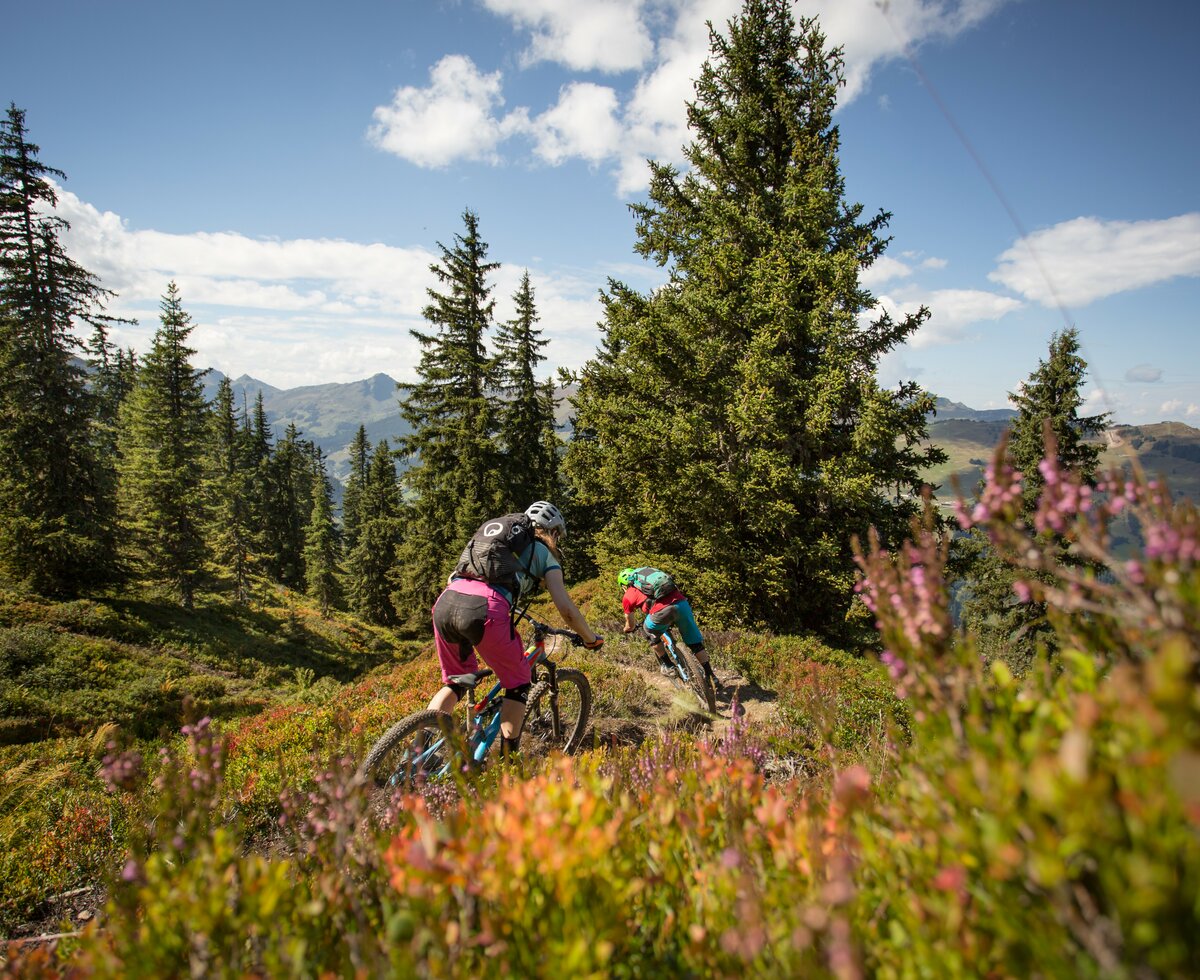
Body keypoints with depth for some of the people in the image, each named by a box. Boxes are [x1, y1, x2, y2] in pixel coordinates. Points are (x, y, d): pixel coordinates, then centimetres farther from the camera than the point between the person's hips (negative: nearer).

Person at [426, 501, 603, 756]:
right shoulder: (544, 554, 21)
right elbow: (566, 608, 14)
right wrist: (592, 639, 29)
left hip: (445, 603, 6)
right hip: (484, 610, -6)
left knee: (456, 682, 27)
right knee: (518, 683, 17)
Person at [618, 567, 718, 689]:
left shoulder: (627, 597, 23)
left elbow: (630, 626, 35)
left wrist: (627, 630, 59)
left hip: (662, 611, -4)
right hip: (682, 603, 4)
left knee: (651, 634, 29)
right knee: (696, 643, 19)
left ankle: (666, 666, 32)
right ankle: (711, 677, 22)